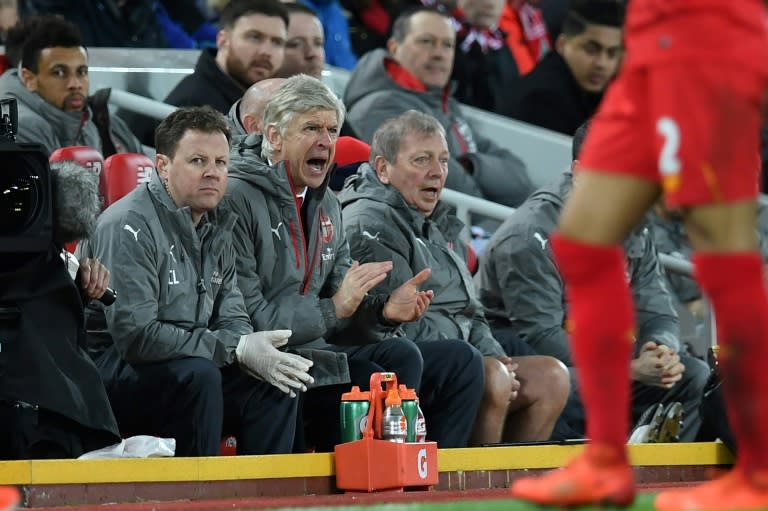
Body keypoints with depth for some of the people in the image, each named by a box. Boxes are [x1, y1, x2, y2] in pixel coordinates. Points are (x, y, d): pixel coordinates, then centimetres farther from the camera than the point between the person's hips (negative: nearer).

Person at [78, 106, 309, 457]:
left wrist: (257, 352, -16)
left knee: (277, 383, -8)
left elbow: (232, 318, 10)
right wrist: (237, 349, -22)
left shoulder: (217, 227, 10)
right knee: (197, 375, -33)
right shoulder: (130, 226, -17)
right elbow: (135, 335, -25)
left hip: (189, 369, 8)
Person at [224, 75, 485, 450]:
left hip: (318, 349, 9)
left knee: (459, 363, 3)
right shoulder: (238, 198, -11)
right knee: (399, 358, -27)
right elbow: (247, 317, -17)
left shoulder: (326, 205, 18)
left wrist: (384, 310, -6)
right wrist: (333, 307, -18)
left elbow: (343, 312, 15)